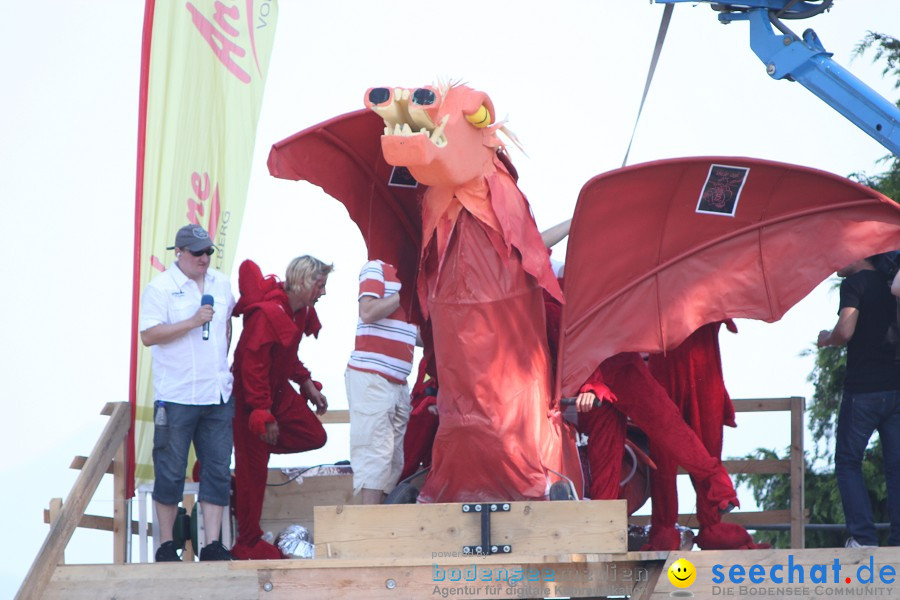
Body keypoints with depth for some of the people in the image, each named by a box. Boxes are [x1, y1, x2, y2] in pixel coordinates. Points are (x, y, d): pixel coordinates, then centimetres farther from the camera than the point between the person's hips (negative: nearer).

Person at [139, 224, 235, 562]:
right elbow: (148, 335, -14)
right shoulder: (160, 288, -7)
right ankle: (166, 545, 10)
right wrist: (192, 322, -19)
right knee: (170, 473, 0)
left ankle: (213, 544, 6)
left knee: (218, 471, 3)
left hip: (218, 394, 5)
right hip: (176, 397, -5)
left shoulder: (221, 284, 11)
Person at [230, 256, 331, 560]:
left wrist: (308, 385, 12)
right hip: (250, 395, -9)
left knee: (314, 435, 1)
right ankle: (247, 544, 7)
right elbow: (253, 366, -26)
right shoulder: (267, 313, -26)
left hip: (277, 389, 9)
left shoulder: (299, 312, 4)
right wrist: (264, 415, -24)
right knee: (253, 469, -3)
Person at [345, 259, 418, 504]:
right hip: (371, 377, -8)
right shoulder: (376, 268, -2)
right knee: (375, 452, -14)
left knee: (395, 461, 4)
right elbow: (368, 312, -18)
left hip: (398, 382, 8)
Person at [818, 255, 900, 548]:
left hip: (863, 390, -6)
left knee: (848, 462, 3)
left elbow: (846, 331, -19)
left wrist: (826, 338, 1)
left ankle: (863, 537, -8)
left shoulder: (854, 284, -7)